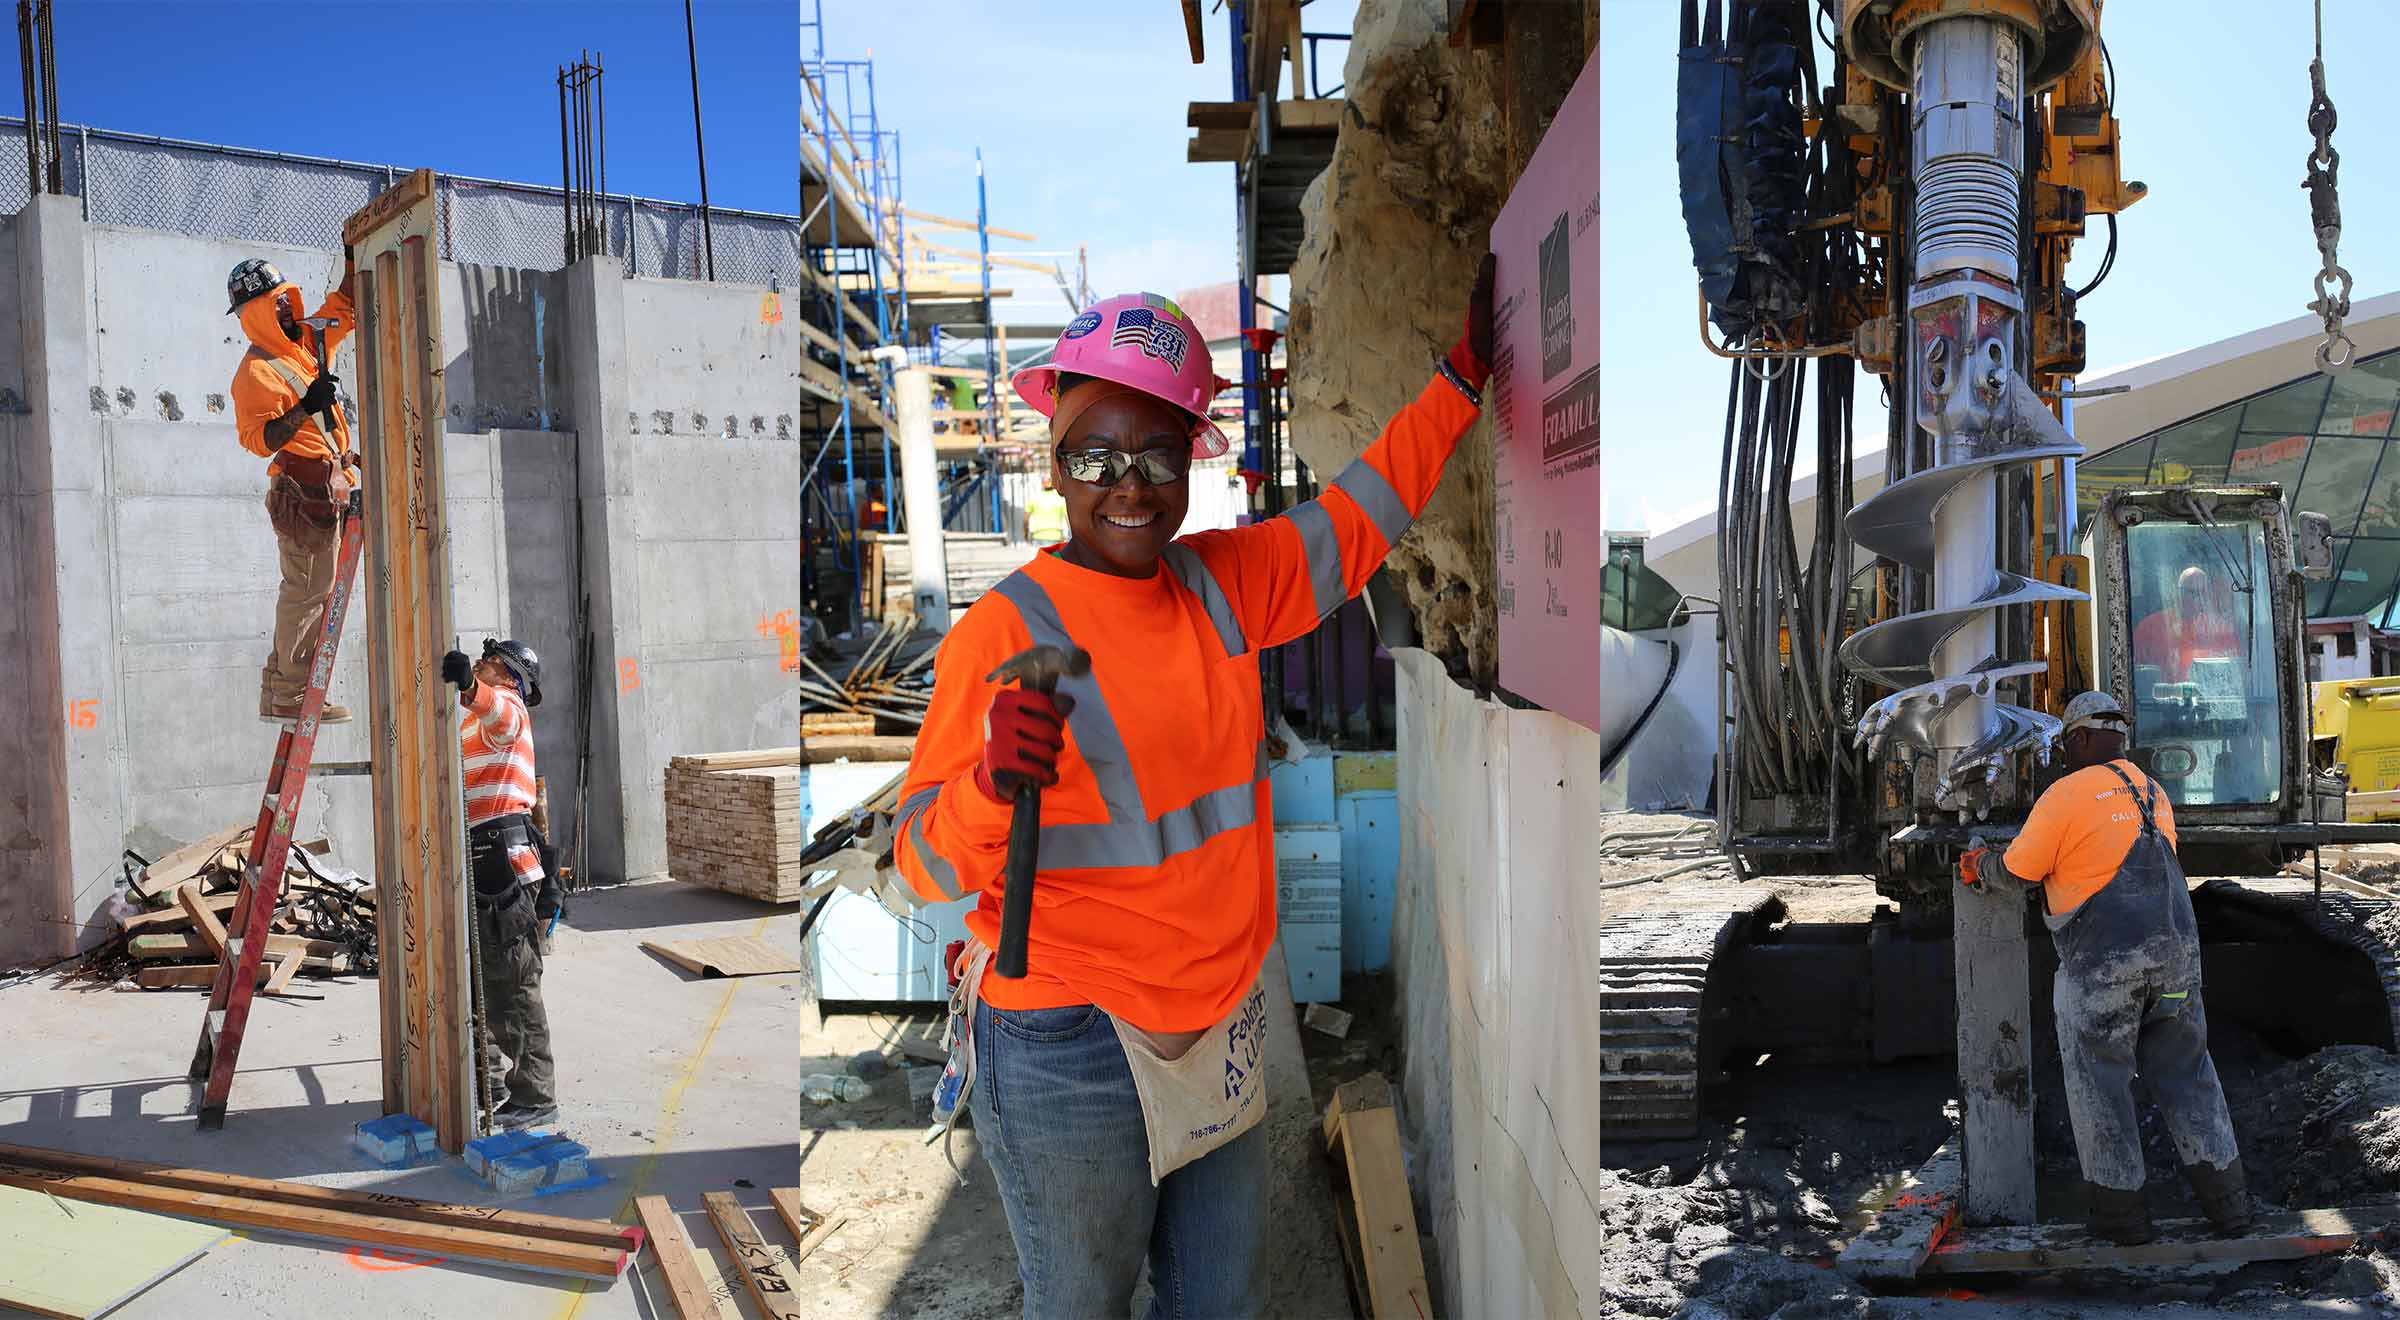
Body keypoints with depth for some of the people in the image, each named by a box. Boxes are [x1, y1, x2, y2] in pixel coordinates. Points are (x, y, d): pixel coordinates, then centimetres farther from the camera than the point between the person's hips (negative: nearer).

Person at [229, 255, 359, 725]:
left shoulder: (307, 344, 14)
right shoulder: (256, 372, -10)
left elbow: (344, 307, 25)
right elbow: (258, 439, -19)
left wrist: (354, 257, 15)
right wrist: (305, 408, -28)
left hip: (327, 487, 9)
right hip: (302, 488, -9)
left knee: (312, 591, 13)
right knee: (307, 590, -9)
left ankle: (282, 691, 20)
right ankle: (286, 697, -4)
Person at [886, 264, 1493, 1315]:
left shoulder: (1221, 584, 1)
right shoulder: (1005, 630, -17)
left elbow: (1354, 520, 17)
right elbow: (924, 864, -17)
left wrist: (1462, 377, 16)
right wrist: (991, 784, -38)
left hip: (1222, 1027, 6)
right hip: (1069, 1054, -6)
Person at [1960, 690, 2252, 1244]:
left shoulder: (2066, 794, -8)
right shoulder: (2153, 793, 13)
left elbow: (2017, 870, -4)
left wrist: (1978, 865, 16)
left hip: (2102, 961, -6)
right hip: (2175, 950, 6)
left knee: (2098, 1083, 6)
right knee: (2185, 1072, 16)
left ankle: (2122, 1211, 10)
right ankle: (2226, 1196, 18)